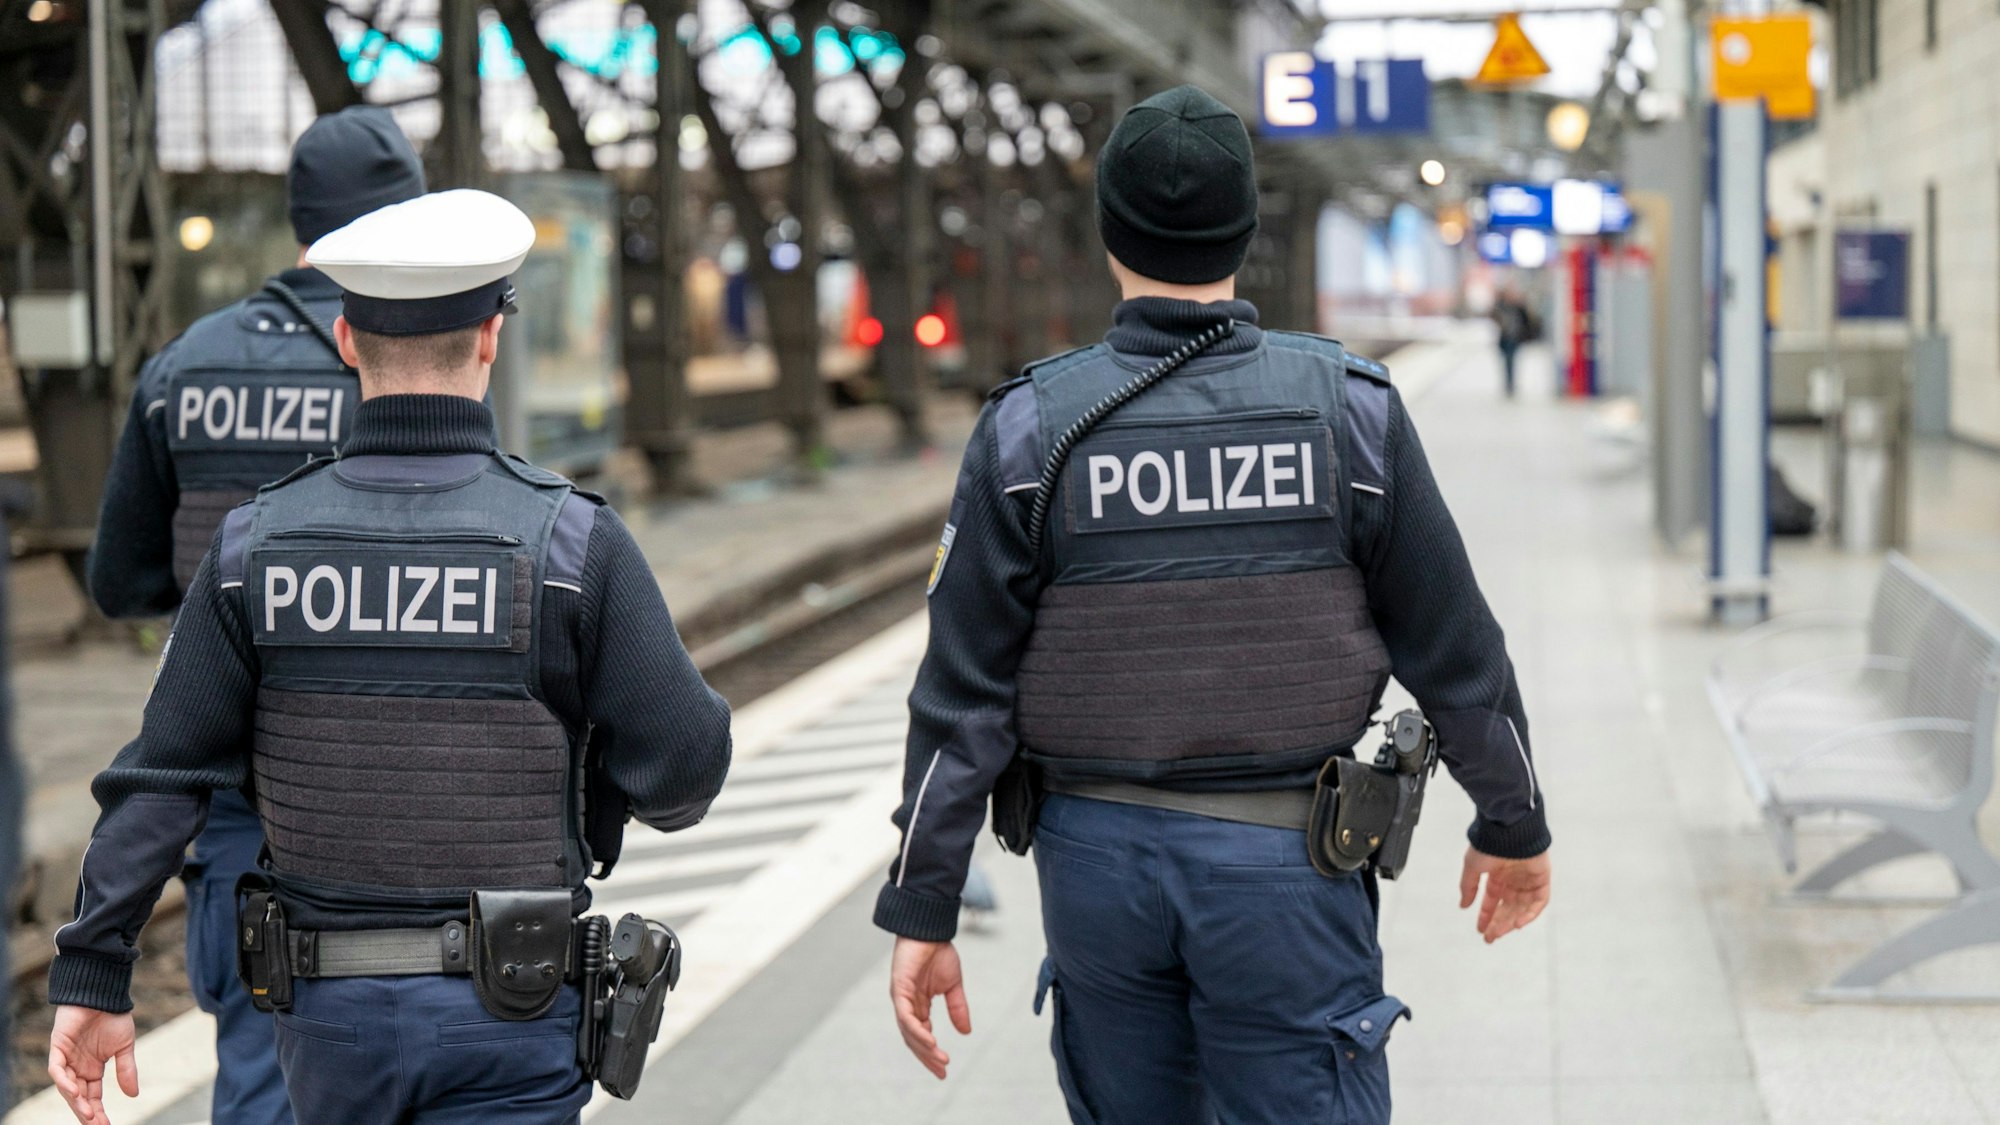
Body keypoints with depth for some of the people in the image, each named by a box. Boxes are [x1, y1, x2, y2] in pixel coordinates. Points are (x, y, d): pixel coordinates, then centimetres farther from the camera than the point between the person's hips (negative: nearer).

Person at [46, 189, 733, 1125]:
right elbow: (683, 774, -10)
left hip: (329, 1013, 4)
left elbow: (158, 780, -4)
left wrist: (90, 978, 0)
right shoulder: (571, 541, -11)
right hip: (507, 1015, -3)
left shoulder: (256, 544, -4)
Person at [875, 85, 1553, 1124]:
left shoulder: (1031, 427, -6)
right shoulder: (1349, 408, -6)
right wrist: (1513, 824, 15)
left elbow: (964, 696, -6)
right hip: (1283, 868, -1)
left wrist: (922, 913, -1)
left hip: (1096, 855, 2)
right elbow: (1451, 649, 1)